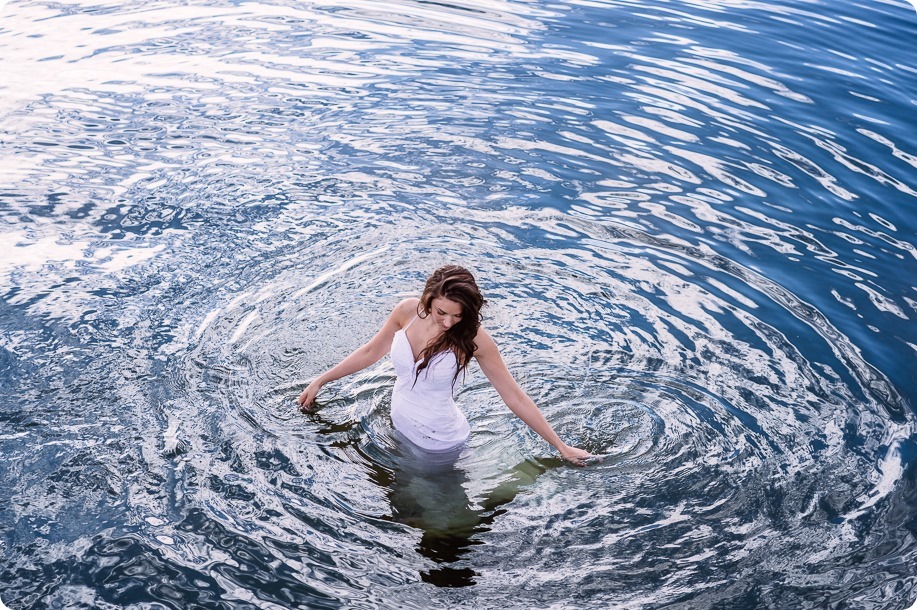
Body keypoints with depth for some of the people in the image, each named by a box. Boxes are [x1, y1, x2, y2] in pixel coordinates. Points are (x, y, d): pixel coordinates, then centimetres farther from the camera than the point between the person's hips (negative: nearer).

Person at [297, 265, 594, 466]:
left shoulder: (472, 337, -26)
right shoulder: (408, 310, -17)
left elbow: (514, 396, -20)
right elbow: (371, 351, 1)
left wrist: (561, 447, -17)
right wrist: (319, 381, 7)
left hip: (438, 442, -4)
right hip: (399, 426, 4)